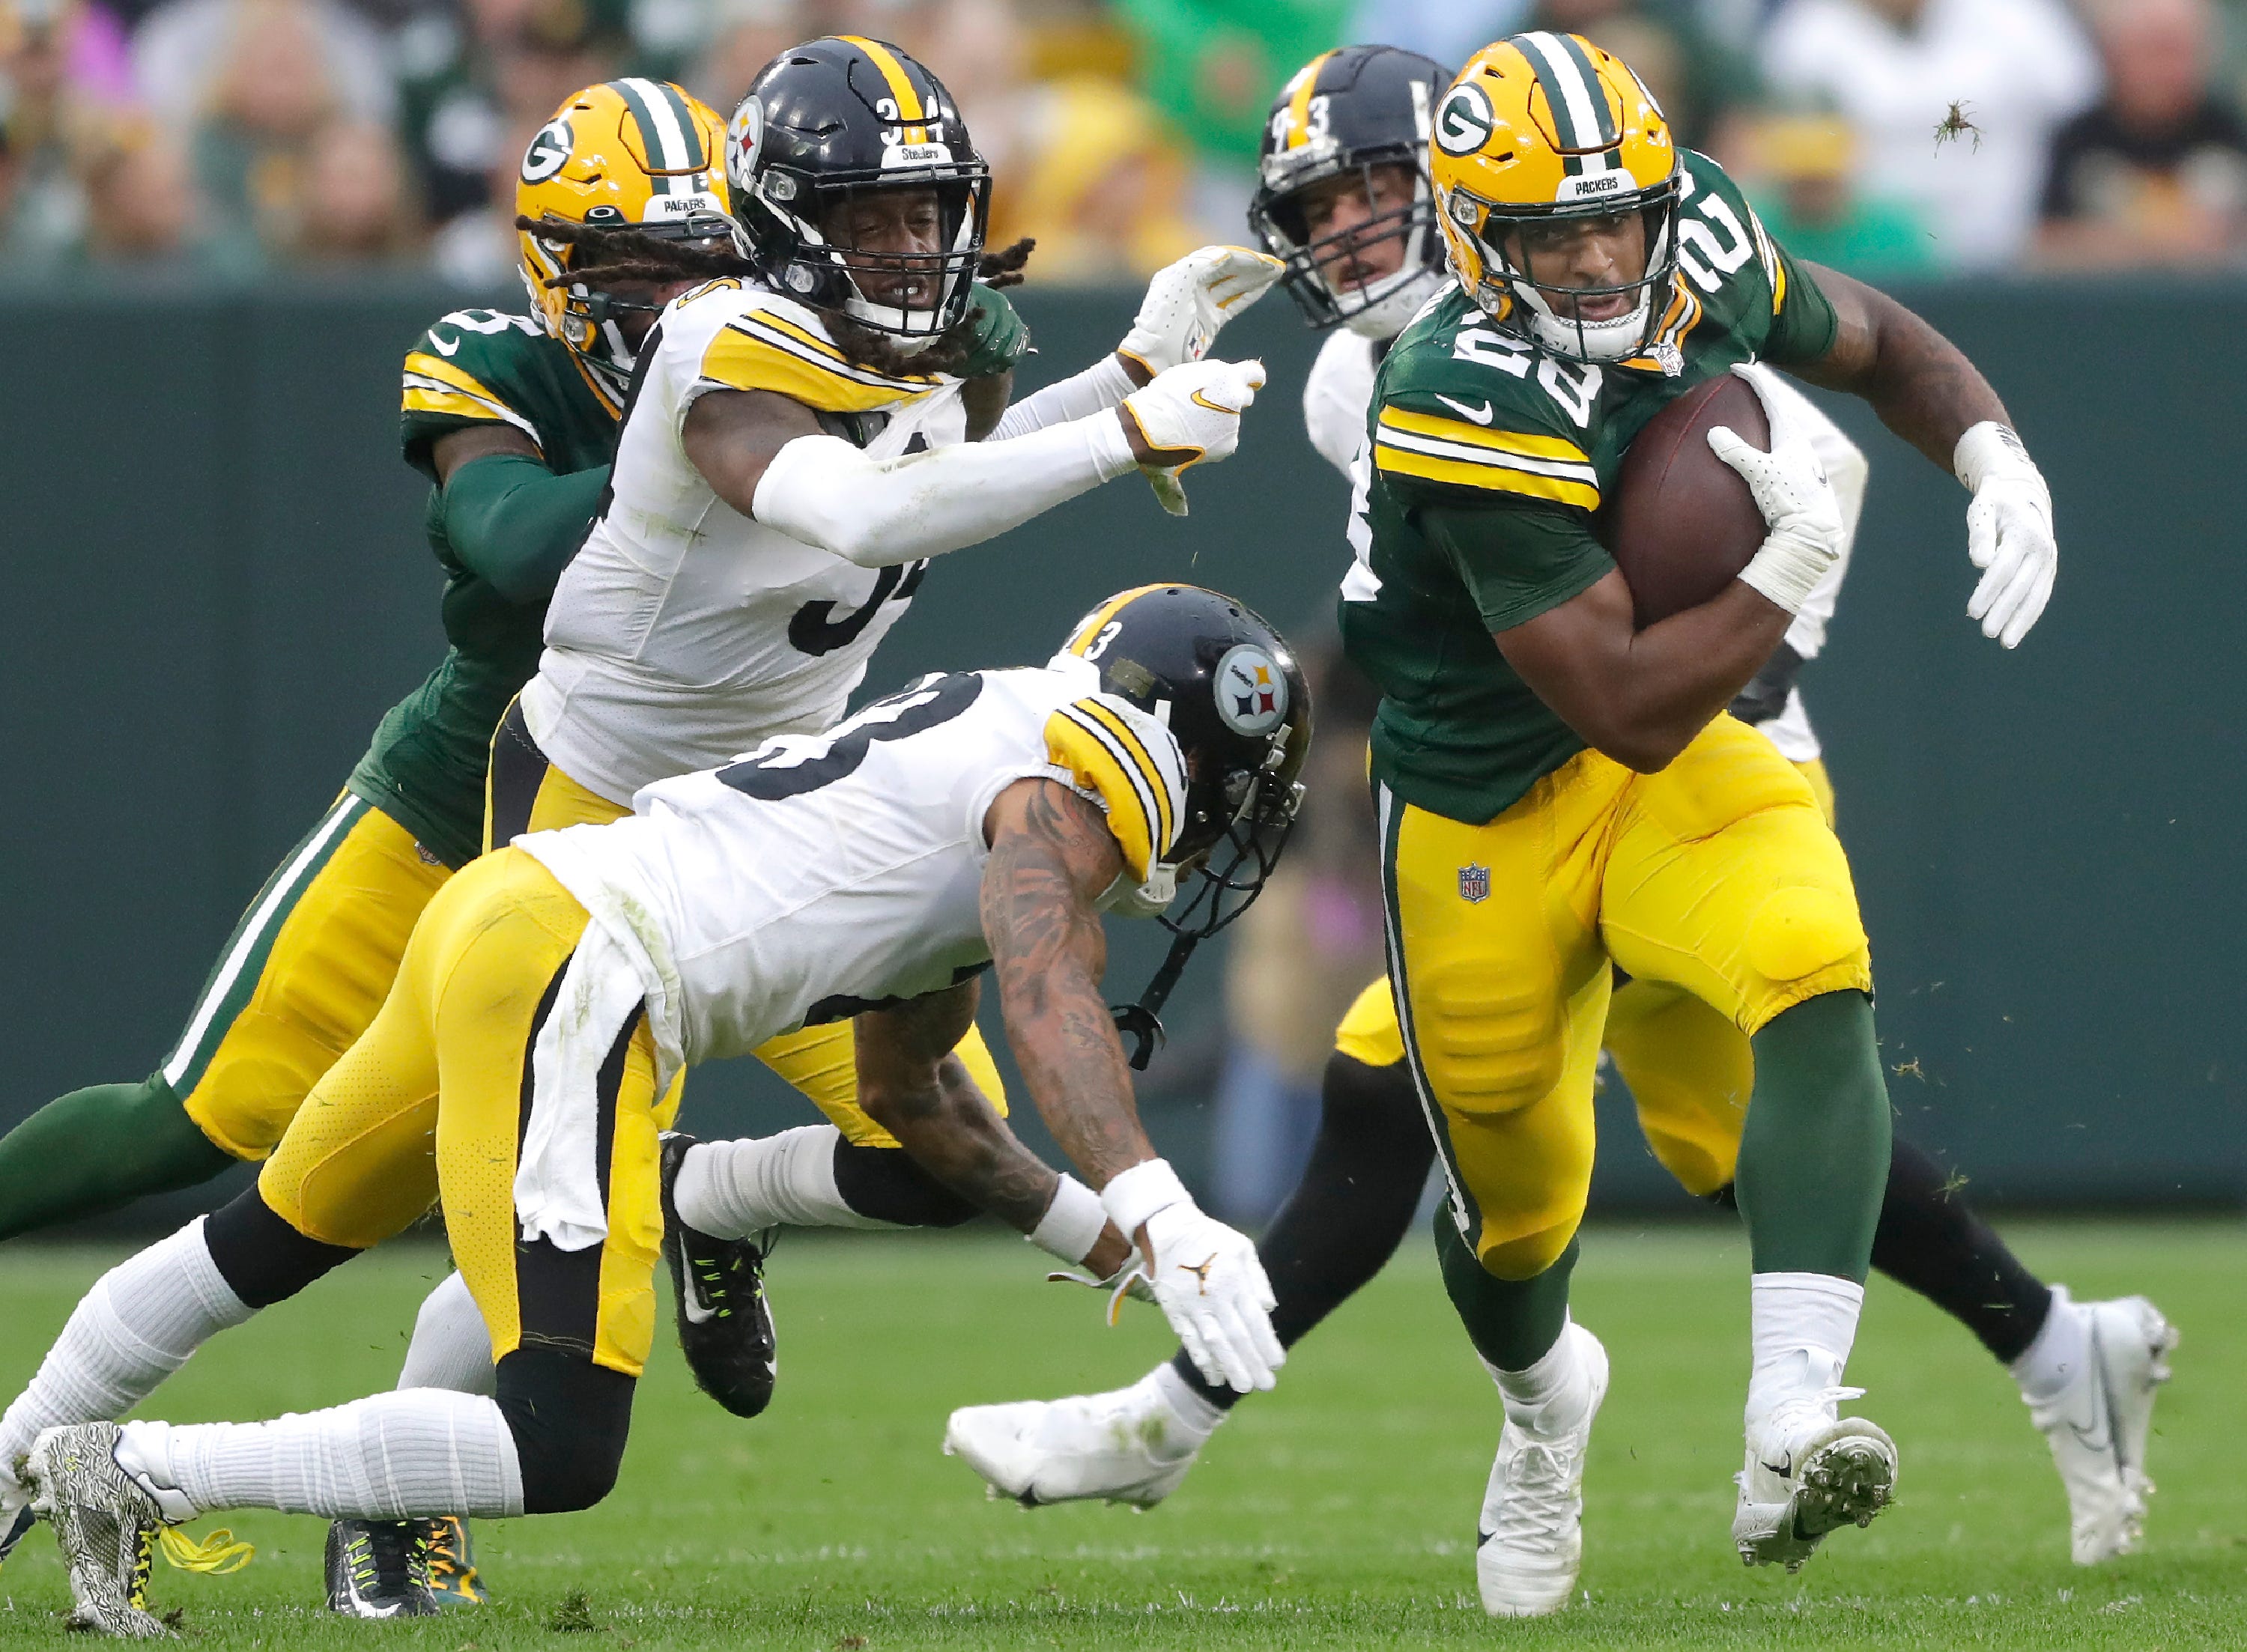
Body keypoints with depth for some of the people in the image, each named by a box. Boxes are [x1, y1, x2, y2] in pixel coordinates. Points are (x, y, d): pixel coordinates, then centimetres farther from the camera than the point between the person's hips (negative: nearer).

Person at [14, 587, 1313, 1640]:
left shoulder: (985, 767, 25)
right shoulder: (1072, 787, -4)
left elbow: (909, 1094, 35)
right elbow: (1047, 993, -27)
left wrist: (1098, 1231, 32)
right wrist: (1157, 1218, -39)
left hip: (499, 912, 10)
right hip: (569, 981, -10)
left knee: (277, 1241, 33)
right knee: (561, 1454, -15)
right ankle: (143, 1479, -12)